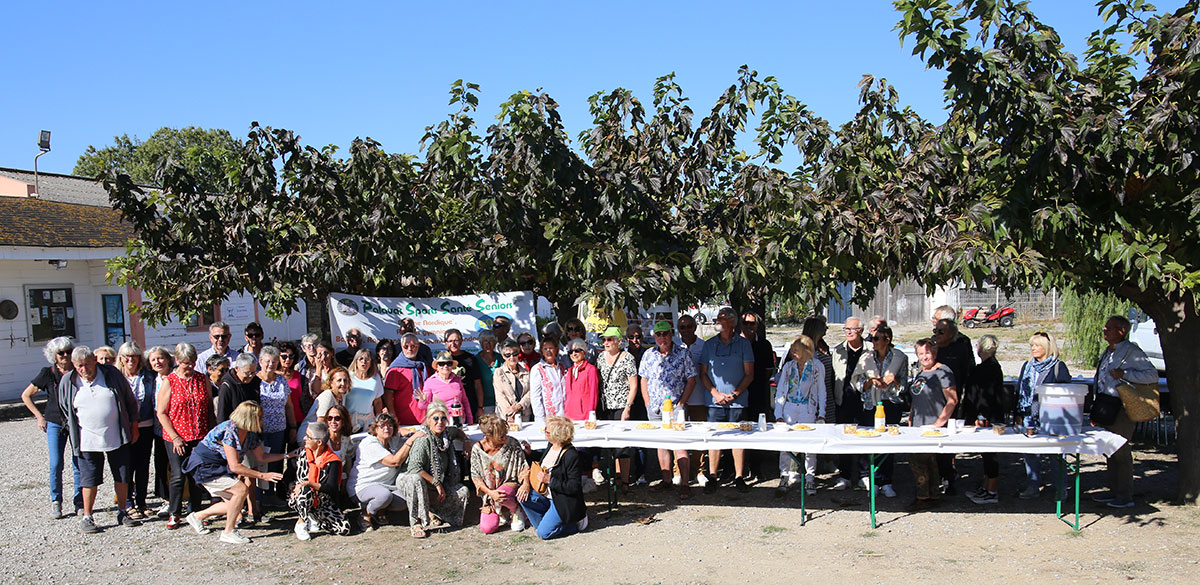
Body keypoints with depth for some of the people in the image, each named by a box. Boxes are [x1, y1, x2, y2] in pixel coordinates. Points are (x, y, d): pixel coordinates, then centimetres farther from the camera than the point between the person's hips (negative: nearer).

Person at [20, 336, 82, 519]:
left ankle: (79, 502, 11)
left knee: (79, 464, 0)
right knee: (56, 464, -8)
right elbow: (26, 395, 9)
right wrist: (39, 417, 4)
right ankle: (56, 502, 8)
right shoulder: (47, 374, -2)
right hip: (55, 423, -1)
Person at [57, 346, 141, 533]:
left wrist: (134, 426, 6)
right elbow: (65, 411, 12)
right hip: (88, 441, -1)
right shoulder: (67, 382, -2)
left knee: (123, 477, 8)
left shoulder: (112, 374, -3)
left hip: (117, 438, 1)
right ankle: (87, 517, 15)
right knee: (89, 480, 2)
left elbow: (130, 401, 6)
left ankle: (122, 513, 21)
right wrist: (73, 432, 7)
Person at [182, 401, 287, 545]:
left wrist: (286, 455, 3)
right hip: (204, 467, -9)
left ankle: (197, 516, 25)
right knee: (241, 490, -20)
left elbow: (261, 457, 12)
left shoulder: (250, 434, 0)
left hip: (220, 468, 9)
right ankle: (229, 532, -9)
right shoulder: (229, 431, -27)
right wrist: (262, 475, -26)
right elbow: (234, 466, -28)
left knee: (234, 503, 7)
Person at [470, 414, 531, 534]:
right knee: (487, 528, -14)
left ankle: (516, 511, -3)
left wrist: (526, 483, -22)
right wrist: (490, 492, -19)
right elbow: (475, 476, -5)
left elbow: (524, 466, -3)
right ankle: (501, 513, 21)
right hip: (489, 493, 2)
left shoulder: (512, 443, -11)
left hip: (510, 484, -2)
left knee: (502, 496, -39)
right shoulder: (477, 450, -11)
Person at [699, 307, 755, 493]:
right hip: (715, 401, 1)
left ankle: (739, 477, 11)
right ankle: (712, 477, 9)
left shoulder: (743, 344, 3)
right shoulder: (709, 344, 8)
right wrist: (716, 393, -6)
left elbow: (749, 375, 2)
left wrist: (734, 394, -9)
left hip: (738, 401, -1)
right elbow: (703, 374, 8)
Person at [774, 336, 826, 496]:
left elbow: (821, 391, 6)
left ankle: (810, 479, 11)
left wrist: (821, 414, -1)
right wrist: (779, 414, 1)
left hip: (808, 410, -2)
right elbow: (780, 391, 9)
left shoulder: (817, 366, 3)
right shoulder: (788, 366, 9)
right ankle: (785, 477, 4)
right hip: (789, 409, 2)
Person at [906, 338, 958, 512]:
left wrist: (939, 423, -18)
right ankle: (933, 496, 17)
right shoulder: (919, 374, 16)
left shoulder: (943, 371, -10)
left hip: (933, 427, -8)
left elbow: (952, 400, -15)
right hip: (918, 426, 8)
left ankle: (923, 498, -4)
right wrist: (911, 418, 14)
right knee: (930, 461, 11)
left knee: (916, 459, -12)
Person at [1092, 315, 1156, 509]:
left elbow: (1153, 375, -17)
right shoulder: (1107, 353, 17)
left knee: (1121, 453, -4)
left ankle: (1125, 496, 4)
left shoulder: (1132, 352, -10)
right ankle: (1113, 491, 22)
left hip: (1121, 411, -8)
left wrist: (1124, 374, -23)